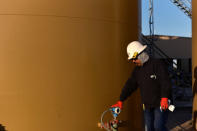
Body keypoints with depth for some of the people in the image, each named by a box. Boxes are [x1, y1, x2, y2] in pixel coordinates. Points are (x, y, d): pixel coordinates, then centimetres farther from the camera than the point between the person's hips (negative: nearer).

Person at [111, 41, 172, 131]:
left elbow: (165, 82, -18)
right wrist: (120, 101, 6)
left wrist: (164, 98, -30)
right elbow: (129, 85, 11)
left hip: (160, 104, -6)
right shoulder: (137, 70, 12)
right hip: (147, 106, 6)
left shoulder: (157, 64, -9)